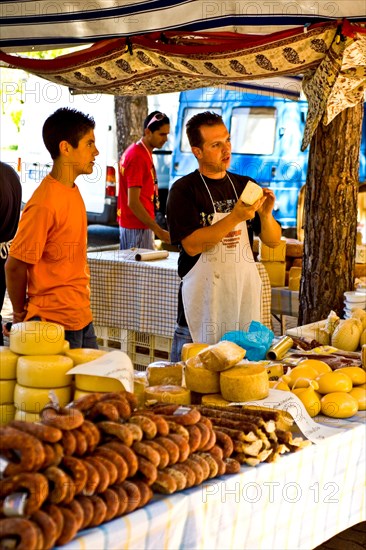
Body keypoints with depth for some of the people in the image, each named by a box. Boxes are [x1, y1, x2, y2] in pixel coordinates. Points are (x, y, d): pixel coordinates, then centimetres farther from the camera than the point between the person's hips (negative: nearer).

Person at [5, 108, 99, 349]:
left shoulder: (72, 191, 8)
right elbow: (15, 266, -17)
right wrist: (21, 316, -4)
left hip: (82, 317, 9)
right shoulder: (45, 204, -21)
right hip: (56, 323, -9)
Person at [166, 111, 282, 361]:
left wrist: (266, 215, -11)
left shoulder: (245, 186, 10)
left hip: (246, 296, 4)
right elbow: (192, 245, -16)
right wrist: (235, 218, -23)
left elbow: (274, 240, 9)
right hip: (202, 301, -4)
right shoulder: (184, 189, -4)